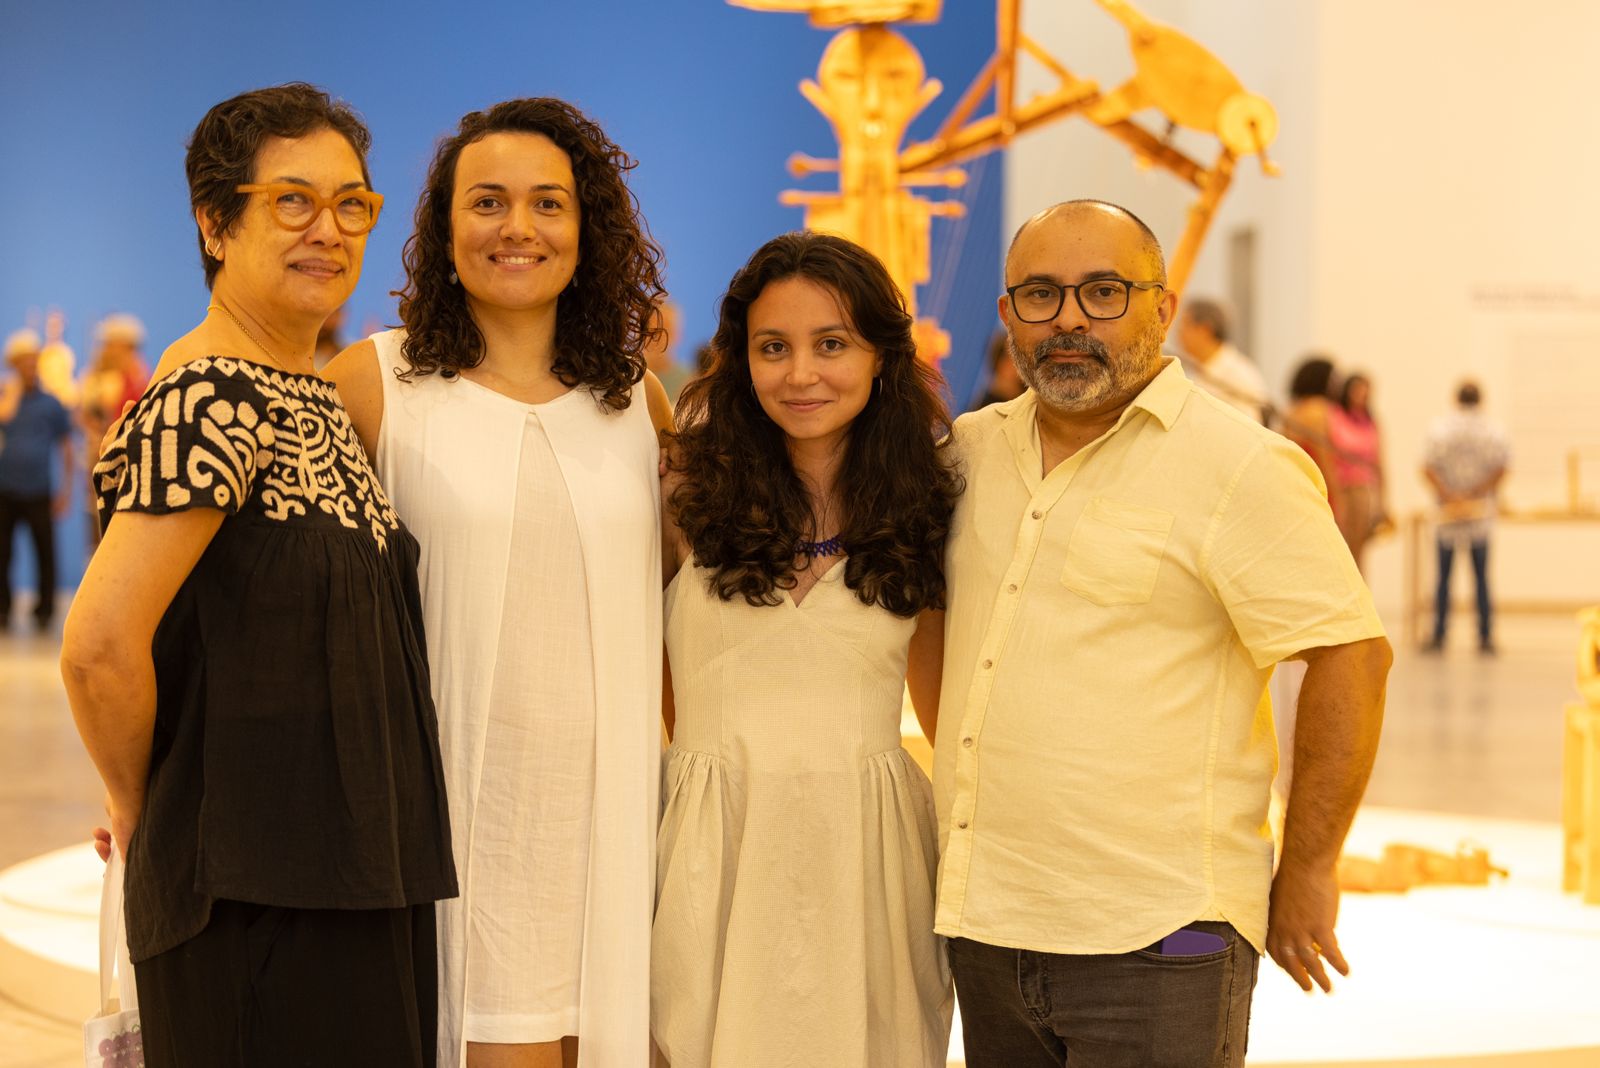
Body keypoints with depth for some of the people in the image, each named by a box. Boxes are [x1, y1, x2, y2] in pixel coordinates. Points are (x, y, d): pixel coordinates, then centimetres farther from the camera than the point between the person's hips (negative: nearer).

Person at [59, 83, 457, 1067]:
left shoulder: (314, 397, 11)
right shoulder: (211, 402, -18)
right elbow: (101, 649, -26)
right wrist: (140, 808, -11)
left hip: (359, 881, 9)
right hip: (258, 901, -9)